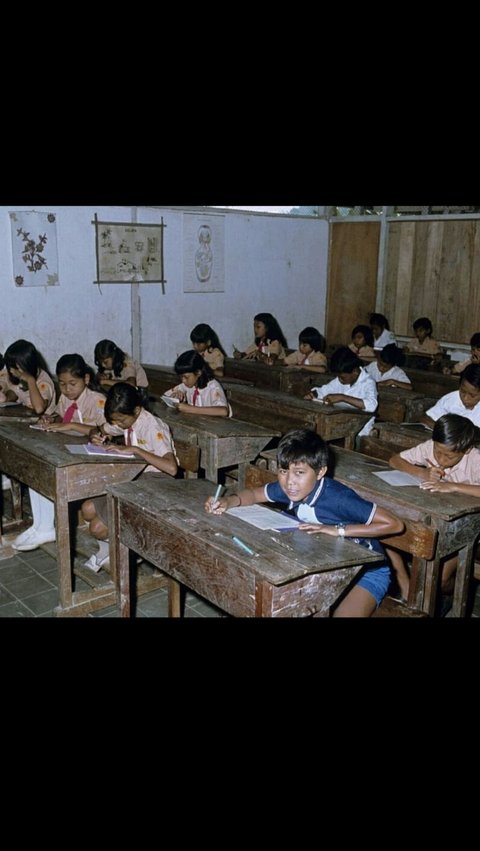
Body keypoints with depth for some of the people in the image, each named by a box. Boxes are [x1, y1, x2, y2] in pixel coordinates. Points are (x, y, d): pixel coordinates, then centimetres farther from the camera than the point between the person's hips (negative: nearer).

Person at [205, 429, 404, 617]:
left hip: (367, 572, -6)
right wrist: (229, 501, -21)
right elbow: (254, 494, 1)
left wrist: (338, 530, -34)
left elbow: (395, 524, -31)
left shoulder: (337, 498, -33)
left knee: (342, 613, -29)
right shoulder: (289, 489, -15)